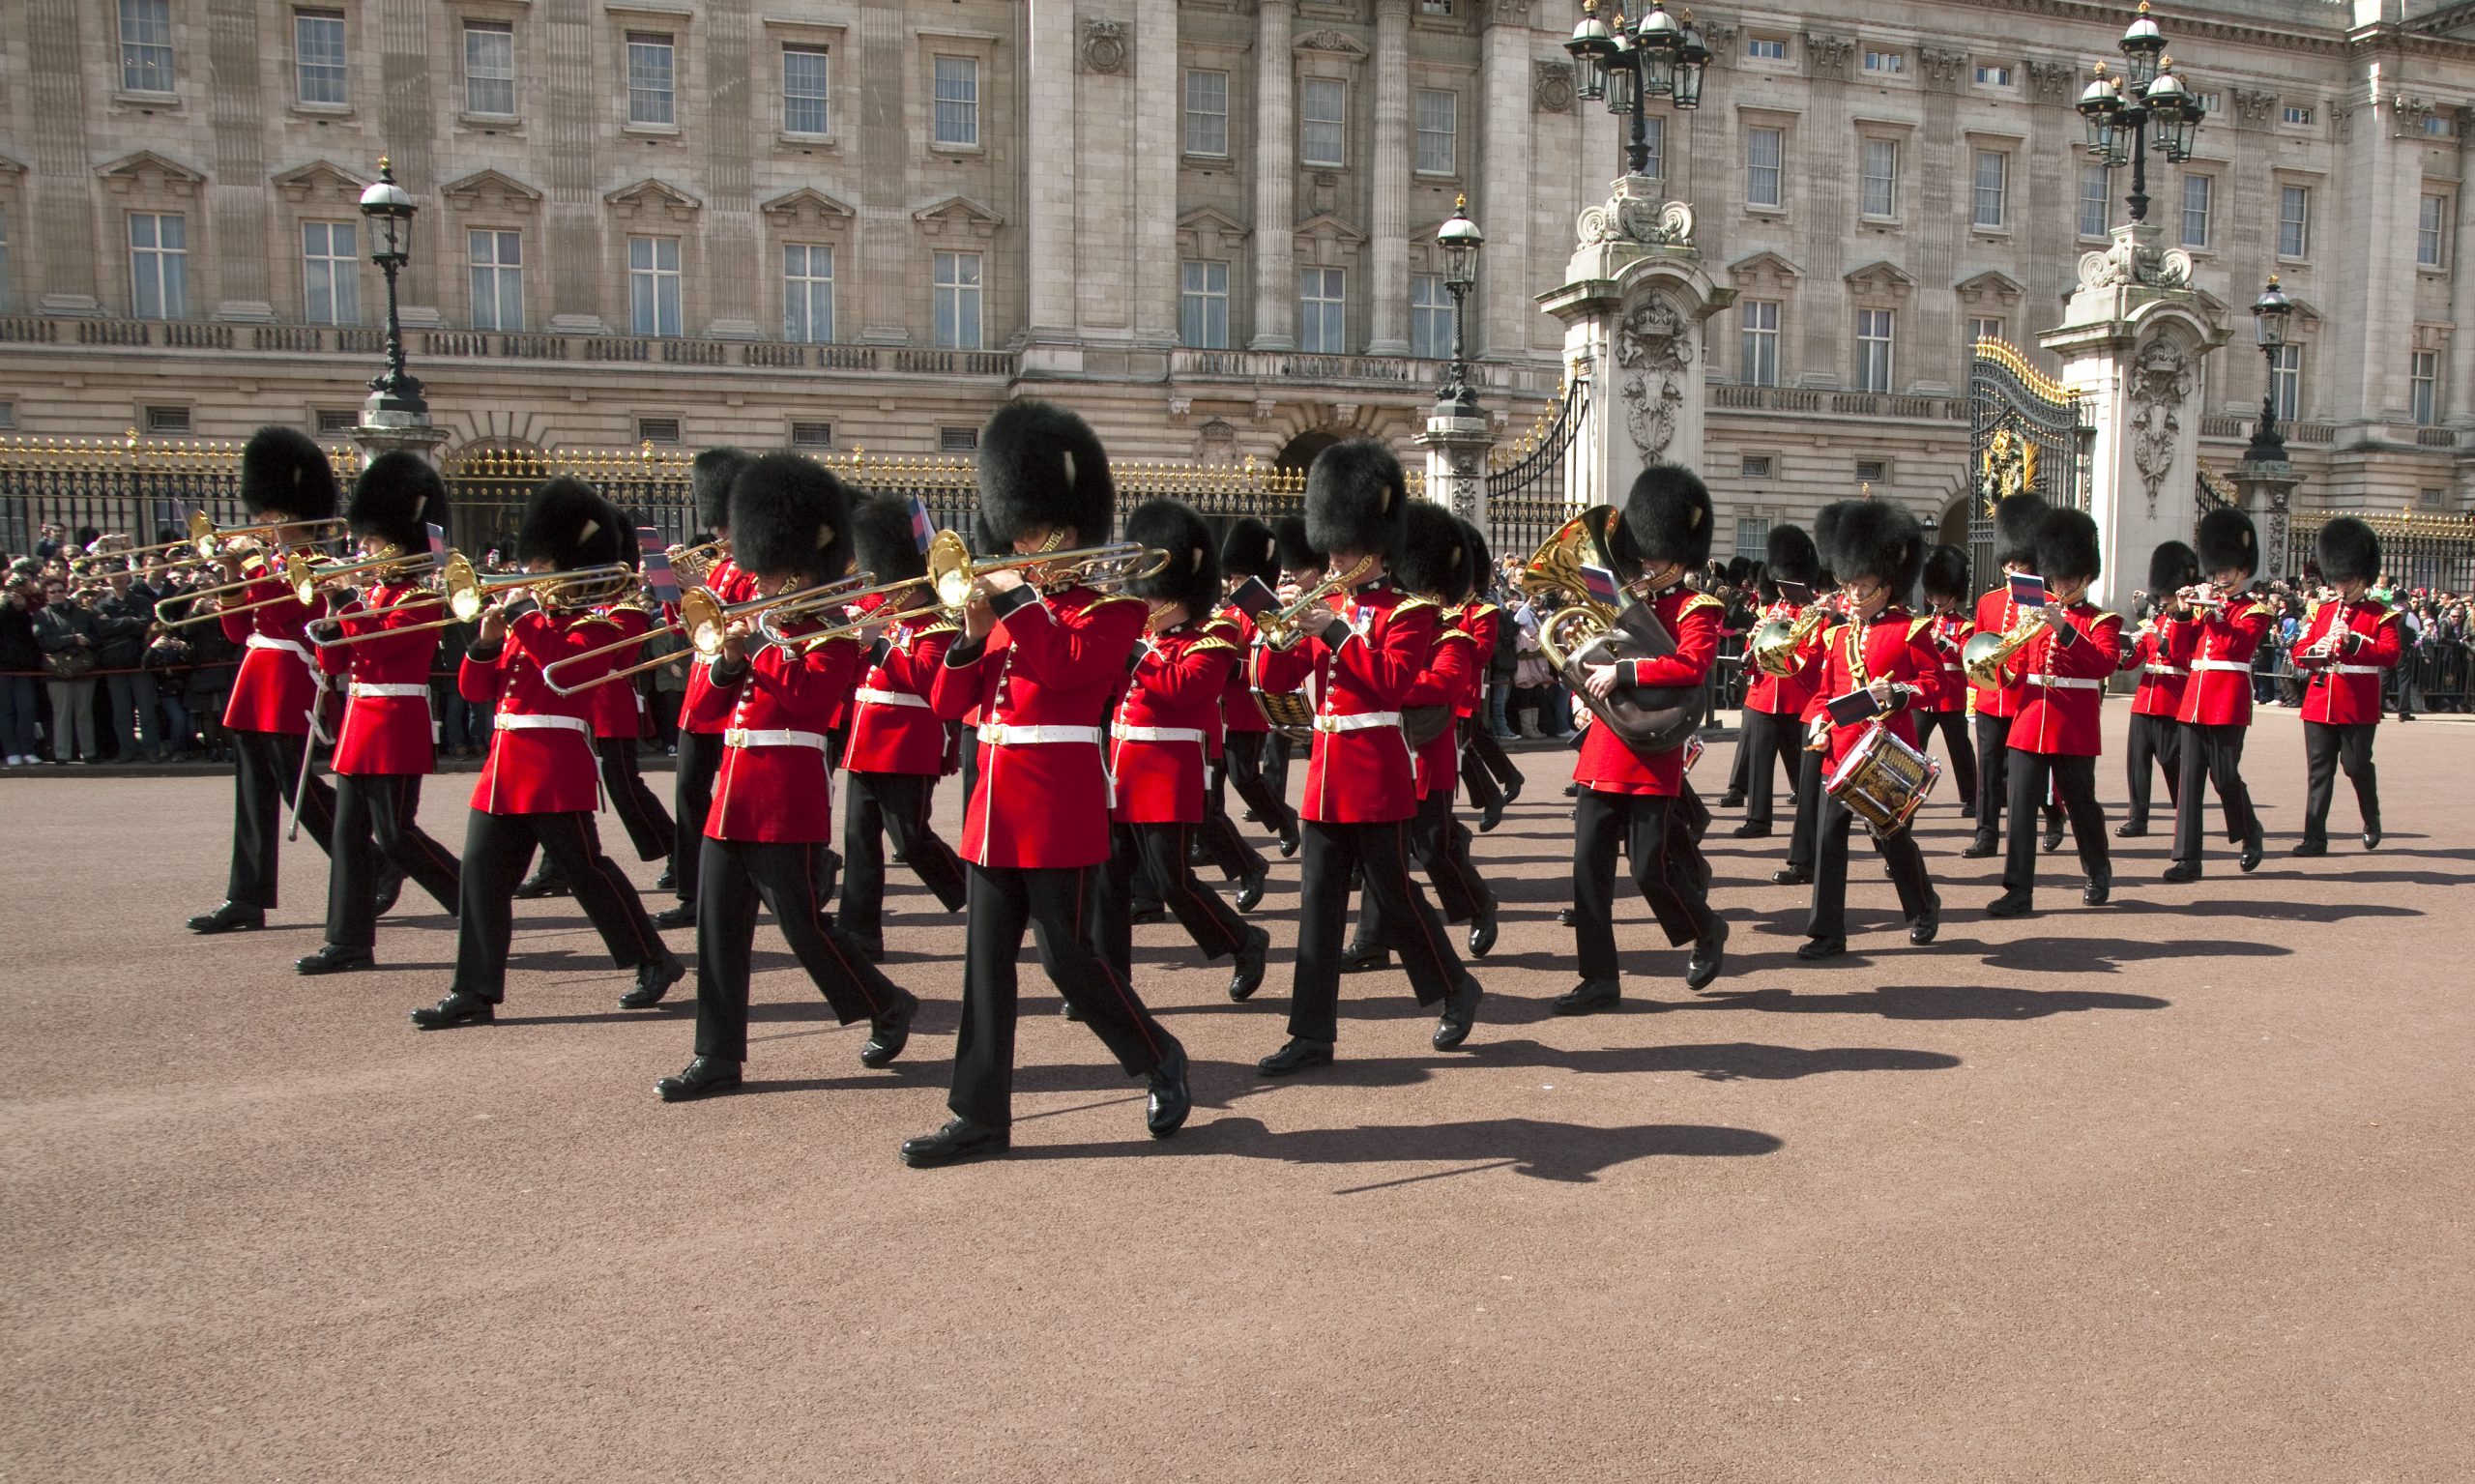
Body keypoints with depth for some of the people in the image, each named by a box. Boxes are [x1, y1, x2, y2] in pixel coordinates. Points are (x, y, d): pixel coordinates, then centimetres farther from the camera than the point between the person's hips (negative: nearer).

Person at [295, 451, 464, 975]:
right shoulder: (371, 593, 16)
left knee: (394, 834, -7)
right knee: (351, 832, 7)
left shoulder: (422, 597, -9)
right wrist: (328, 621, -1)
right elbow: (334, 662, 14)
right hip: (360, 722, 9)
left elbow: (376, 645, -23)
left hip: (397, 726, -9)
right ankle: (350, 942, 12)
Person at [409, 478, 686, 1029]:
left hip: (557, 768, -7)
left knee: (586, 869, -1)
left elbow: (566, 667, -23)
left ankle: (656, 961, 13)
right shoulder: (525, 622, 18)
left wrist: (522, 620, -18)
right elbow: (476, 688, 15)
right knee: (482, 874, 3)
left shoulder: (591, 626, -2)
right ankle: (476, 992, 7)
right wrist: (487, 641, -2)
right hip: (505, 767, 7)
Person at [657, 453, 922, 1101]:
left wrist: (766, 644, -13)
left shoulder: (832, 631, -3)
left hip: (788, 798, -7)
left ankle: (889, 1005, 18)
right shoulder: (757, 627, 18)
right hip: (733, 796, 7)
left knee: (801, 923, -4)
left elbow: (809, 699, -18)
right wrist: (728, 660, -4)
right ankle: (718, 1058, 12)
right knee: (718, 926, 5)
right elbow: (708, 706, 14)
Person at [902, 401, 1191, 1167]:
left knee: (1066, 953, -4)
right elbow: (948, 703, 12)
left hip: (1060, 802, -7)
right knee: (986, 956, 6)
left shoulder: (1113, 600, -2)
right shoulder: (1015, 606, 15)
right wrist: (974, 635, -4)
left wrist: (1016, 596, -15)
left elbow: (1066, 663, -23)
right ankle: (981, 1113, 12)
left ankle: (1160, 1059, 19)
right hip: (996, 798, 7)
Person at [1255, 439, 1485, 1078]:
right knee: (1318, 901, 4)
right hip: (1326, 774, 6)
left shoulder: (1408, 611, -4)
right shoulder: (1326, 611, 14)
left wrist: (1335, 633, -21)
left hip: (1378, 777, -6)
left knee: (1394, 894, 1)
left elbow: (1393, 681, -19)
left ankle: (1457, 989, 24)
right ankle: (1313, 1033, 8)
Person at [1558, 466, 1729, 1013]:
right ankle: (1600, 979, 8)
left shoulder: (1697, 609, -3)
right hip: (1603, 749, 6)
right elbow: (1592, 663, 20)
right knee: (1590, 862, 1)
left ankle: (1707, 930, 28)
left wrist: (1622, 672, -27)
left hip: (1653, 756, -6)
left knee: (1650, 866, -3)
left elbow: (1690, 666, -21)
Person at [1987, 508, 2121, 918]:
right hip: (2029, 723, 3)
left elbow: (2106, 664, -18)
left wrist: (2064, 629, -28)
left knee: (2080, 802, 9)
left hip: (2075, 729, -3)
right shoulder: (2036, 613, 12)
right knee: (2021, 804, -4)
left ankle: (2100, 872, 33)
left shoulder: (2102, 621, 1)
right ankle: (2018, 891, -2)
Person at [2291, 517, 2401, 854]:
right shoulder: (2322, 611, 14)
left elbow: (2392, 655, -11)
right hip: (2319, 702, 3)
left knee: (2357, 764, 5)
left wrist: (2353, 641, -24)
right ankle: (2315, 837, 2)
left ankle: (2372, 821, 31)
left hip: (2359, 706, -3)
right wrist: (2315, 650, -12)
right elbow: (2298, 654, 10)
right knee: (2318, 770, 1)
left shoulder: (2381, 615, 2)